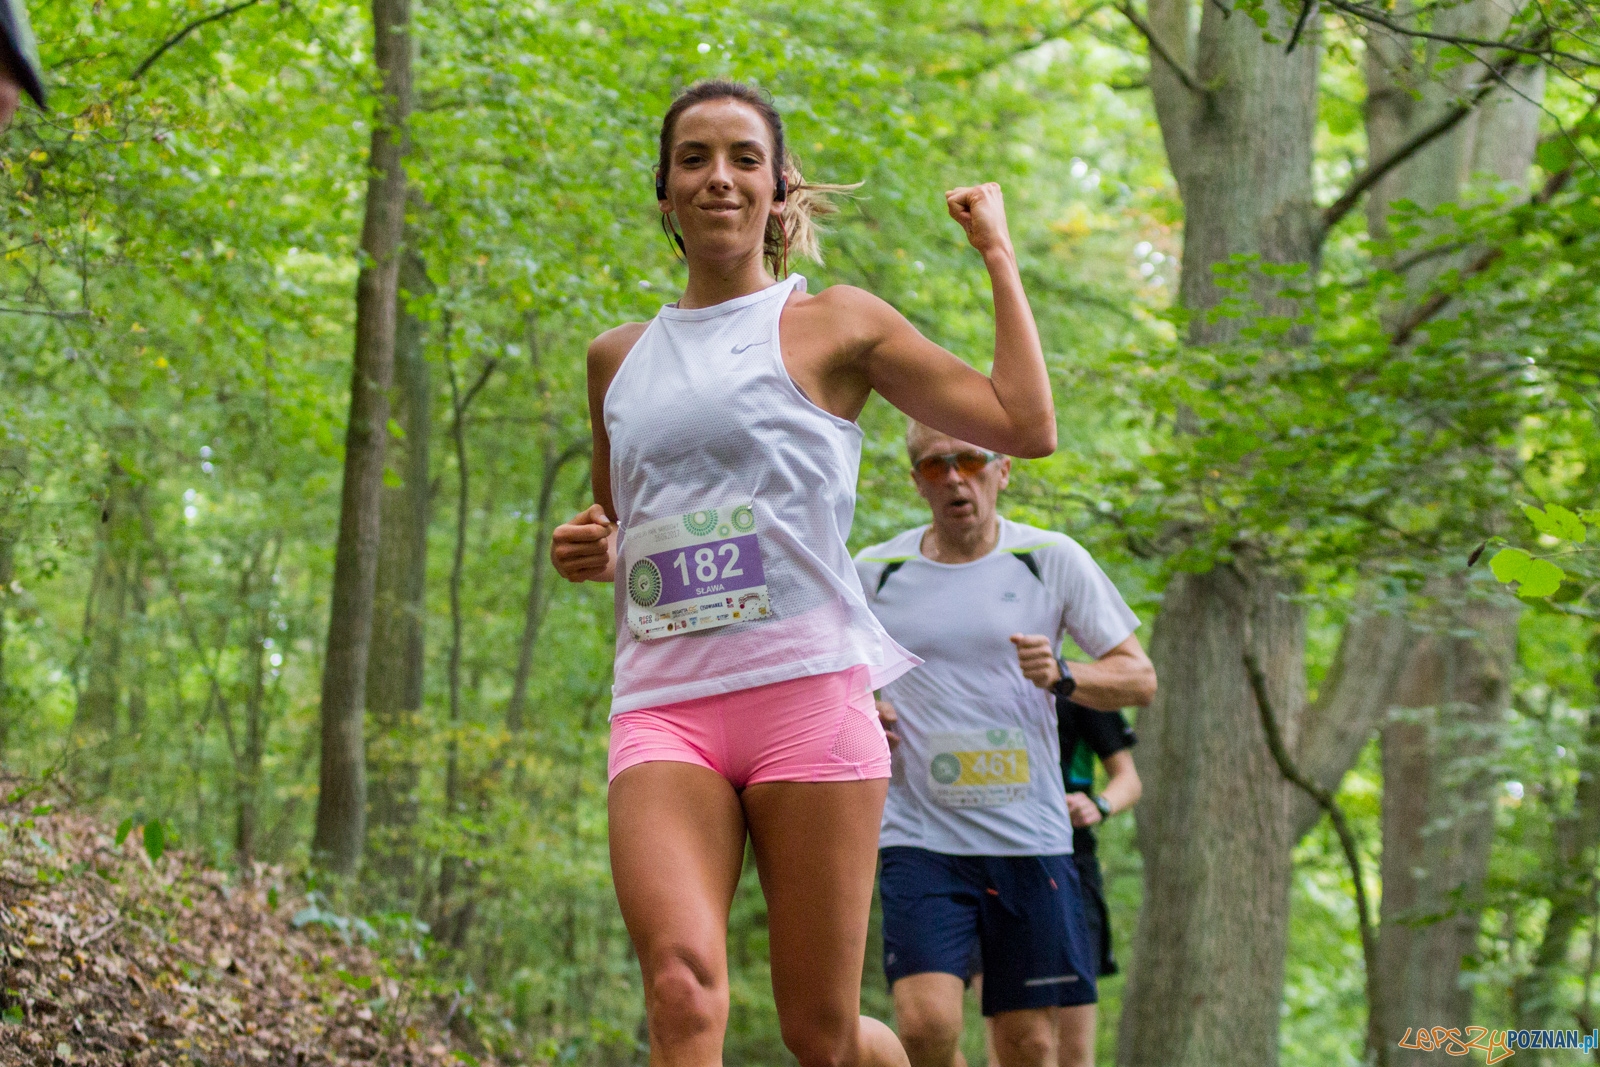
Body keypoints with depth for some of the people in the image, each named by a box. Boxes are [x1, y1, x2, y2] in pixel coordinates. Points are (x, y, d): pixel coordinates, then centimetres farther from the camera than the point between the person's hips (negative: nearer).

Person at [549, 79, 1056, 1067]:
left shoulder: (834, 324, 7)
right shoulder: (618, 358, 19)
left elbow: (1027, 425, 0)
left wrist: (998, 253, 7)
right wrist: (589, 551, 9)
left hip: (807, 689, -2)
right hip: (663, 704, 3)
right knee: (682, 980, -23)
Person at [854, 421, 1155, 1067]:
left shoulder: (1052, 560, 3)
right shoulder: (874, 572, 5)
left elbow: (1139, 678, 5)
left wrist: (1061, 676, -15)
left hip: (1030, 837, 0)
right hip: (919, 837, 0)